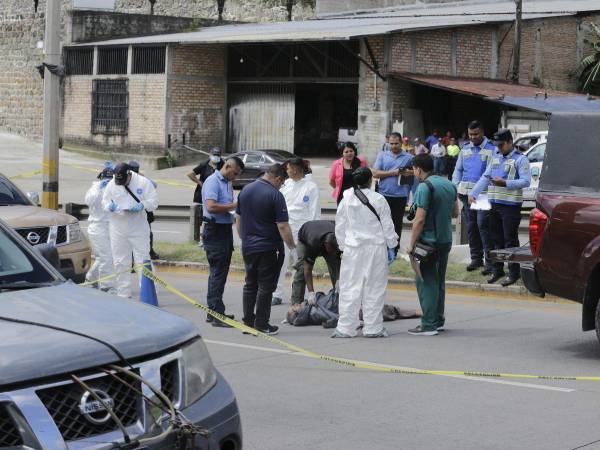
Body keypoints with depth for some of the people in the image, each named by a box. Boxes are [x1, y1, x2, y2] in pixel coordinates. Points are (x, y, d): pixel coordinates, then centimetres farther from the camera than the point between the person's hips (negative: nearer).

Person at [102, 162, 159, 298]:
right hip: (118, 230, 3)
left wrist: (142, 206, -24)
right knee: (120, 263, 7)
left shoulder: (143, 182, -6)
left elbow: (154, 201, -6)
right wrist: (110, 206, -17)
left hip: (139, 228, -3)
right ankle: (123, 294, 16)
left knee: (142, 261, -4)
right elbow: (105, 202, 6)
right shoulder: (111, 185, 1)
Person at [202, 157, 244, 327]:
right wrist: (233, 206, -17)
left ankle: (213, 311, 20)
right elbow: (211, 207, -25)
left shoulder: (228, 183, 16)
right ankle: (216, 314, -10)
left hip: (226, 229, 10)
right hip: (215, 231, -10)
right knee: (217, 272, -10)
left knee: (220, 272, 13)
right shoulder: (213, 182, -13)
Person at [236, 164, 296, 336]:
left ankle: (248, 322, 16)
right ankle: (261, 324, 2)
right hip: (268, 249, -6)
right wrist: (292, 248, -11)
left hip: (248, 247, 6)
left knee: (250, 285, 15)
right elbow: (282, 226, -17)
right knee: (265, 286, 1)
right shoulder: (275, 195, -15)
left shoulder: (245, 190, 5)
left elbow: (238, 219, 12)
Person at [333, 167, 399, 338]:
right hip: (376, 248, -1)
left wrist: (343, 245, 17)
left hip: (353, 248, 1)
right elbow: (387, 226, -1)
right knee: (374, 289, 4)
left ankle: (345, 327, 3)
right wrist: (391, 247, 8)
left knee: (350, 288, 4)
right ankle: (373, 328, 7)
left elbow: (339, 226, 6)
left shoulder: (346, 200, 0)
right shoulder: (379, 200, -6)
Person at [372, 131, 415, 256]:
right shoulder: (382, 156, 5)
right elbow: (375, 173, -3)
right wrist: (393, 173, -11)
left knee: (397, 224, 7)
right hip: (384, 194, 1)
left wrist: (409, 172, -10)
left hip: (400, 196, -1)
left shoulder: (409, 158, 3)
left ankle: (394, 250, 17)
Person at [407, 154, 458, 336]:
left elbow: (420, 219, -20)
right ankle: (438, 321, 22)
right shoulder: (449, 184, 9)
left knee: (426, 282, -4)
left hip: (430, 241, -8)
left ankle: (428, 325, -5)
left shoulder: (425, 187, -16)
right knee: (439, 281, 17)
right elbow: (455, 212, 18)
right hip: (446, 240, 8)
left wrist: (412, 244, -14)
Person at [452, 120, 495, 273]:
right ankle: (476, 258, 19)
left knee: (483, 225, -13)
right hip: (466, 193, 6)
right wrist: (456, 187, 8)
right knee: (471, 226, 10)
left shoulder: (491, 149, -1)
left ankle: (489, 260, -10)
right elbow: (458, 170, 21)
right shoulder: (465, 149, 16)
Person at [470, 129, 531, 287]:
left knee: (510, 241, -5)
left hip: (511, 205, -7)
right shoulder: (495, 157, 15)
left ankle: (514, 273, 1)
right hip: (495, 204, 7)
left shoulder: (520, 159, -6)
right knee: (495, 239, 12)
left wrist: (505, 183, -24)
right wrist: (473, 193, 7)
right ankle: (497, 270, 22)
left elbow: (526, 181, -14)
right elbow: (485, 177, 17)